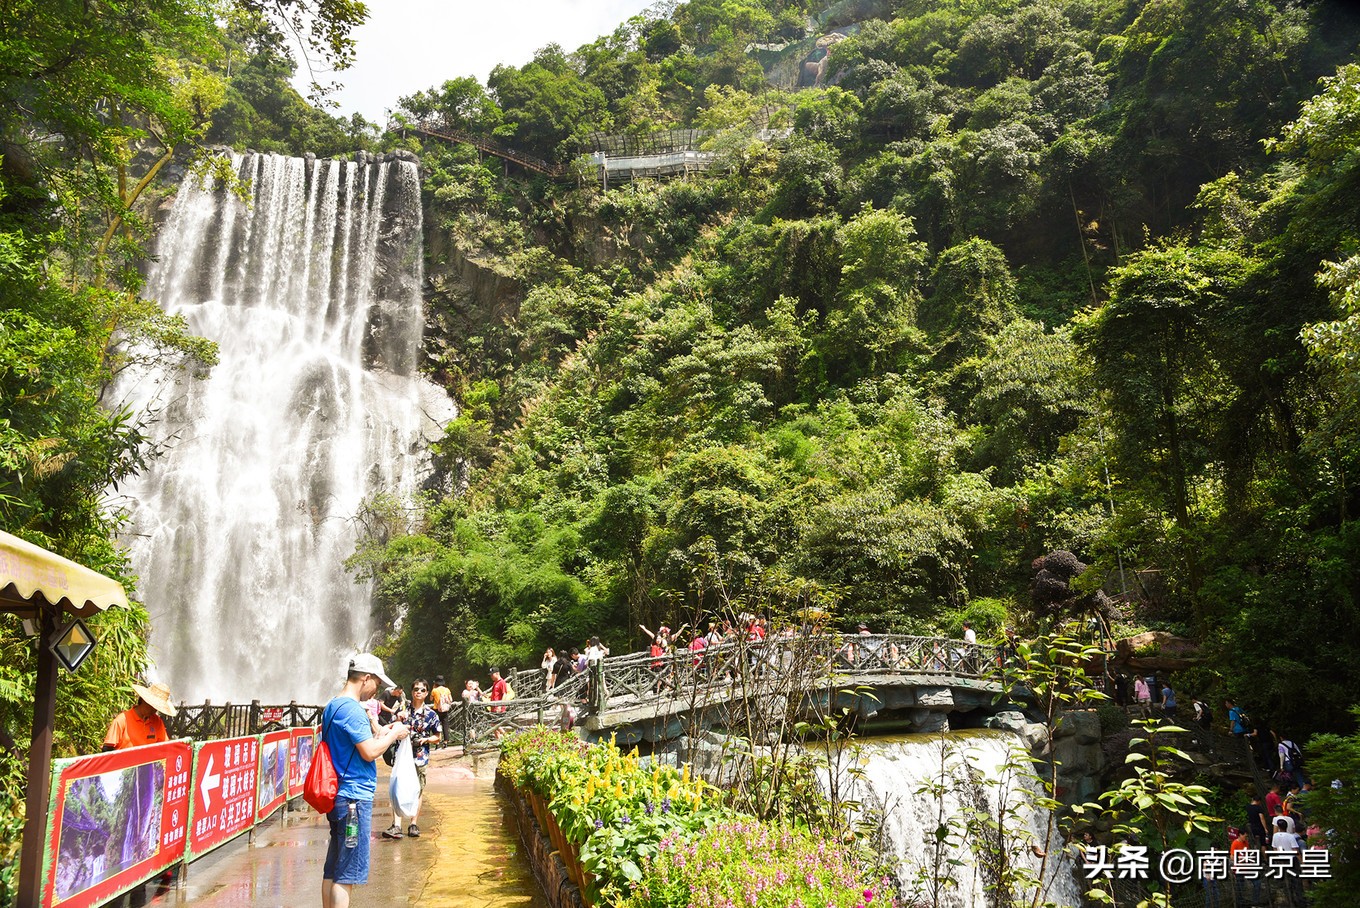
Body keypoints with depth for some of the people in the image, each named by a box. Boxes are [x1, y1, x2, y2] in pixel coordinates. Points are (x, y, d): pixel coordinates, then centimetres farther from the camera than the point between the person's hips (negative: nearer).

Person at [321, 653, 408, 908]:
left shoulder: (332, 706, 14)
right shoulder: (352, 709, -17)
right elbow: (369, 752, -20)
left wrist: (380, 733, 14)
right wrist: (393, 734, -5)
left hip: (337, 795, 10)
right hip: (355, 797, -10)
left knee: (333, 870, 15)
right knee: (346, 875, -5)